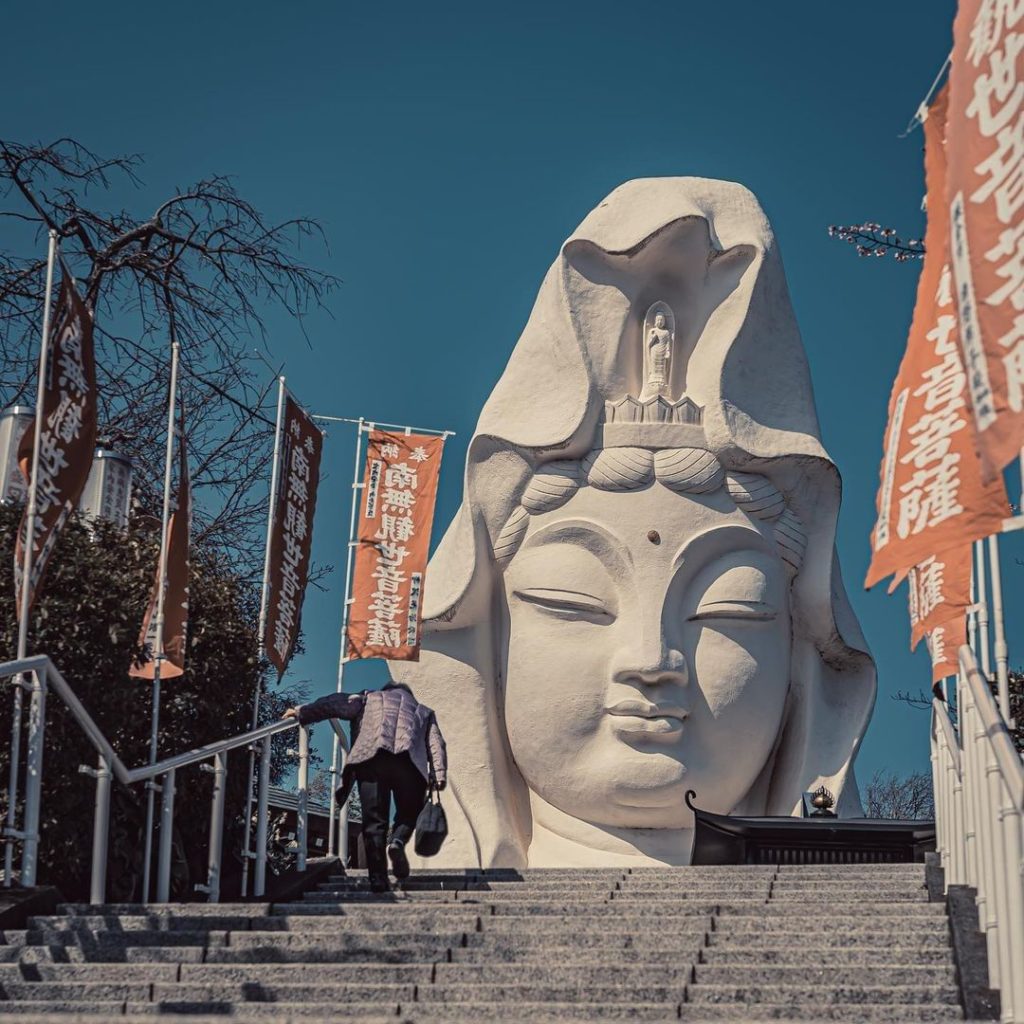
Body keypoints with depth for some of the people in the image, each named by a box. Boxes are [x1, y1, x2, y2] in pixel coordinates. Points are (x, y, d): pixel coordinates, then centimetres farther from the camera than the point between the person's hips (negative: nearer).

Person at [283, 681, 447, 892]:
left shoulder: (370, 698, 33)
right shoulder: (423, 711, 35)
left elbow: (337, 703, 18)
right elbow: (436, 744, 20)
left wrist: (302, 713, 17)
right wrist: (439, 776, 9)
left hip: (370, 756, 0)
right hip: (409, 761, 0)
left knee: (374, 820, 1)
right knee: (408, 813, 14)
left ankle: (378, 880, -7)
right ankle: (398, 841, -18)